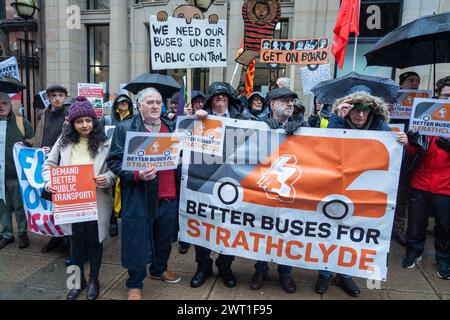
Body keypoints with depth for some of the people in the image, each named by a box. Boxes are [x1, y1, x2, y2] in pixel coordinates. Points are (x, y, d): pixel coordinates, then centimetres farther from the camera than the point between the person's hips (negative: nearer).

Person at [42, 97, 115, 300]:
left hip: (96, 202, -2)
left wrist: (107, 178, -24)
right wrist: (49, 182, -10)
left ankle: (94, 280, 32)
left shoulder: (104, 142, -5)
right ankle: (79, 280, 35)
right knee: (76, 240, 15)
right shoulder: (64, 141, 1)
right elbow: (48, 165, 7)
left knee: (94, 240, 11)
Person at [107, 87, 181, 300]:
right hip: (139, 197, -4)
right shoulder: (125, 128, -4)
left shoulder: (171, 127, 11)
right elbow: (115, 161, -7)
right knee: (137, 241, 7)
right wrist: (136, 175, -22)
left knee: (165, 238, 20)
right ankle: (135, 284, 27)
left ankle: (159, 269, 45)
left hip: (168, 196, 5)